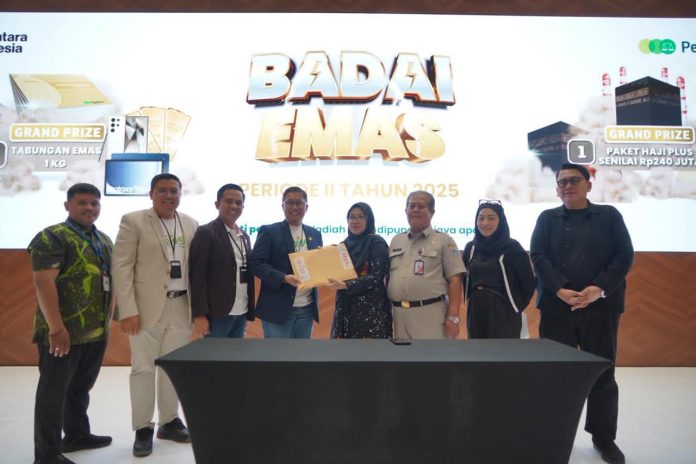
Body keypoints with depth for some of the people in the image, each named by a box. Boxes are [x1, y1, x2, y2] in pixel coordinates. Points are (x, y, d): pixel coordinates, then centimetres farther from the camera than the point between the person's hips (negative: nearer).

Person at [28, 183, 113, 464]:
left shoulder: (104, 241, 13)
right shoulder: (52, 237, -10)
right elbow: (43, 283, -18)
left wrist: (108, 319, 14)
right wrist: (56, 329, -21)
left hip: (97, 332, 7)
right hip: (63, 332, -7)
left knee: (81, 388, 20)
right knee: (54, 391, 4)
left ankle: (77, 435, 36)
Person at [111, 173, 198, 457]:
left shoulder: (191, 225, 9)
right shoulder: (133, 221, -3)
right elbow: (121, 267, -8)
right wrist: (128, 310, -14)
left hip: (181, 307, 4)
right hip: (146, 307, -3)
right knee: (143, 368, 4)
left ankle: (169, 422, 26)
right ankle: (143, 428, 19)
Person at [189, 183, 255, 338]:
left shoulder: (244, 236, 14)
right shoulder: (206, 233, -7)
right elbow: (197, 276, -12)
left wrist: (249, 311, 11)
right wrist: (200, 314, -17)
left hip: (241, 313, 7)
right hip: (217, 313, -6)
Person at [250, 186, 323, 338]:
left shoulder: (315, 234, 12)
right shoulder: (269, 231, -3)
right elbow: (256, 264, -10)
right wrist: (284, 278, -23)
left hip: (307, 308, 5)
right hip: (278, 308, -5)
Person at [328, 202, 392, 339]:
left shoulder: (377, 243, -5)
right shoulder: (345, 244, 12)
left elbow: (376, 277, -14)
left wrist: (345, 285, -22)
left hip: (371, 308, -5)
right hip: (346, 308, 6)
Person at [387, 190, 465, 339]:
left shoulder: (444, 241, 2)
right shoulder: (396, 241, 15)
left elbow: (454, 280, -4)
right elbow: (387, 276, 17)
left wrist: (453, 317, -11)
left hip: (431, 314, -5)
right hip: (398, 314, 5)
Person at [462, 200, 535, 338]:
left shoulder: (512, 247, -6)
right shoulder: (471, 248, 6)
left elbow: (528, 282, -4)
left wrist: (517, 307, 1)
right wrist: (475, 299, 10)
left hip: (504, 315, -4)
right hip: (476, 314, 5)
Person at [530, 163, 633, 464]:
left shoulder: (609, 215, 9)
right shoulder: (547, 218, 10)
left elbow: (624, 255, -1)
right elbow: (538, 256, -2)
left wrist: (599, 289, -15)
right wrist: (560, 290, -16)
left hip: (600, 307, 0)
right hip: (556, 308, 0)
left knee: (602, 374, 8)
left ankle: (604, 438, 24)